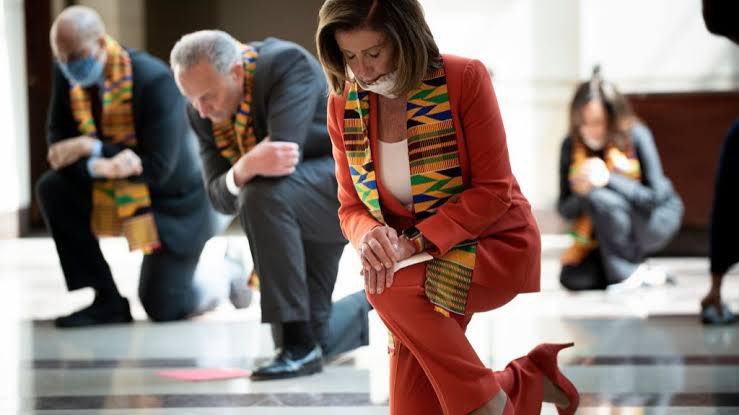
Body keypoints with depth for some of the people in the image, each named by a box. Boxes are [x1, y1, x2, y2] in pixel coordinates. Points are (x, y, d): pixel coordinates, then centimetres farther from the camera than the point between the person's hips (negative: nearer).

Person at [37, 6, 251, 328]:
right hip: (115, 192, 6)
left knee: (161, 310, -5)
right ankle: (106, 302, -7)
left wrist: (90, 148, -34)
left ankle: (224, 277, 29)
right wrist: (99, 166, -32)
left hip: (173, 201, -6)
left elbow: (157, 168, -31)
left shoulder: (154, 80, -30)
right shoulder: (67, 74, -12)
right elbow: (59, 145, -11)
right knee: (52, 188, -19)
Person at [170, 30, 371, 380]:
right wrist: (244, 170, -34)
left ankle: (300, 346, -28)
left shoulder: (288, 64, -26)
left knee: (262, 195, -36)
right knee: (314, 340, 4)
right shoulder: (202, 111, -6)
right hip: (289, 212, 7)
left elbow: (287, 151, -38)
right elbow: (221, 198, -13)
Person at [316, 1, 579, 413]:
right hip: (422, 263, 4)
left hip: (496, 247, -4)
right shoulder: (344, 104, -2)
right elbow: (351, 207, 4)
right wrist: (371, 235, -21)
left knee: (388, 288, -31)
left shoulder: (465, 78, -14)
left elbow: (493, 191, -15)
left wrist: (416, 242, -25)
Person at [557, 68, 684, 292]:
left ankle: (628, 274, -19)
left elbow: (655, 196, -26)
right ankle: (644, 273, 2)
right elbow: (565, 210, -10)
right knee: (572, 278, -17)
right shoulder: (571, 145, -11)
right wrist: (580, 193, -33)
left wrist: (609, 179, -38)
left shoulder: (636, 136, -21)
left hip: (656, 218, -5)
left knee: (599, 199, -33)